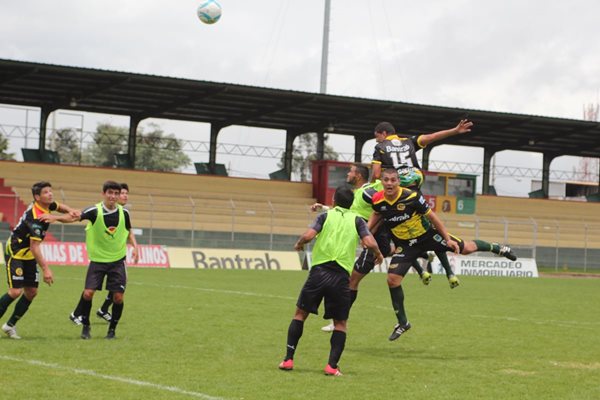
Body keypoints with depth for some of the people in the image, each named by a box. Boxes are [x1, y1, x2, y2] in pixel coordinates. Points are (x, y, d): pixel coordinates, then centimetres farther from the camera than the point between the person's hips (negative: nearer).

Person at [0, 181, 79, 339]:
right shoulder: (36, 218, -29)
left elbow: (59, 207, 22)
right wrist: (45, 269, -35)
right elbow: (34, 246, -31)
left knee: (31, 292, 5)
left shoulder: (46, 206, -3)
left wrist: (70, 210, -1)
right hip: (15, 253, -9)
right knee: (15, 291, -18)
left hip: (28, 255, 9)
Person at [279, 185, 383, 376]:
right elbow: (369, 242, -4)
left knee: (300, 313, 14)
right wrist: (378, 254, 16)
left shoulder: (326, 216, 8)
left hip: (319, 271, 0)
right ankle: (332, 366, -1)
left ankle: (288, 359, 8)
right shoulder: (356, 220, 10)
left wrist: (299, 244, 15)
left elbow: (308, 235, -6)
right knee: (340, 323, 12)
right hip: (341, 276, 0)